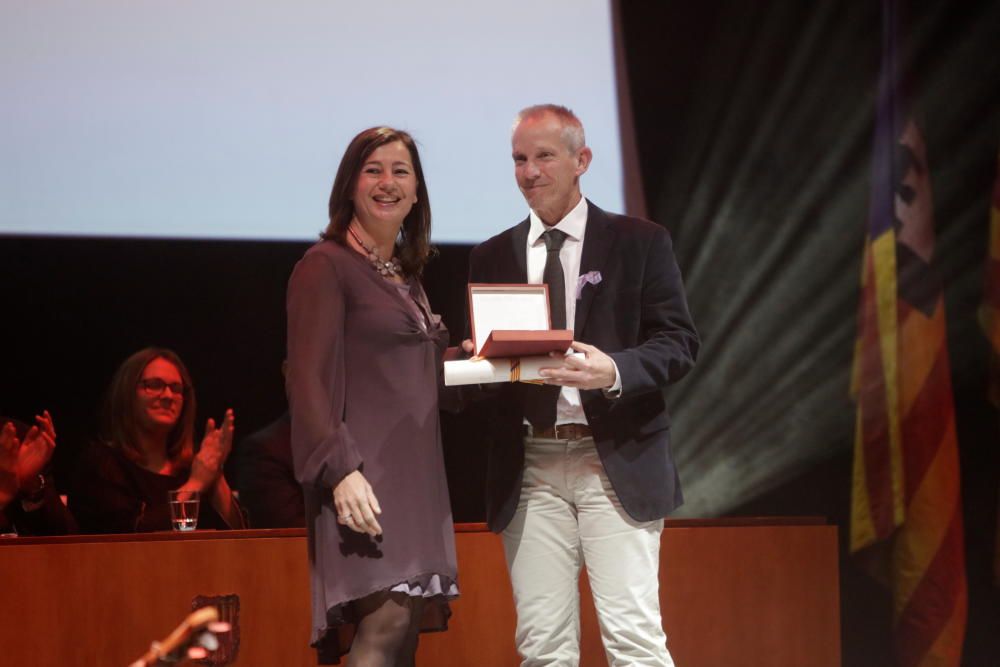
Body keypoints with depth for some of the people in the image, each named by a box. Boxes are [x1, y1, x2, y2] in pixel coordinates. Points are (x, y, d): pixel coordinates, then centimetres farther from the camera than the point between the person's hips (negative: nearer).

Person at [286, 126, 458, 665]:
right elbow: (308, 380, -11)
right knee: (386, 620, -21)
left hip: (416, 474, 8)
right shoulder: (325, 266, -3)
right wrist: (341, 470, -21)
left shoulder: (406, 274, 20)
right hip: (364, 477, -8)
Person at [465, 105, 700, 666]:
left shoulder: (639, 243, 5)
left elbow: (679, 343, 0)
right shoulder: (492, 257, 14)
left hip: (617, 465, -3)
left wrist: (615, 371, -19)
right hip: (529, 470, 3)